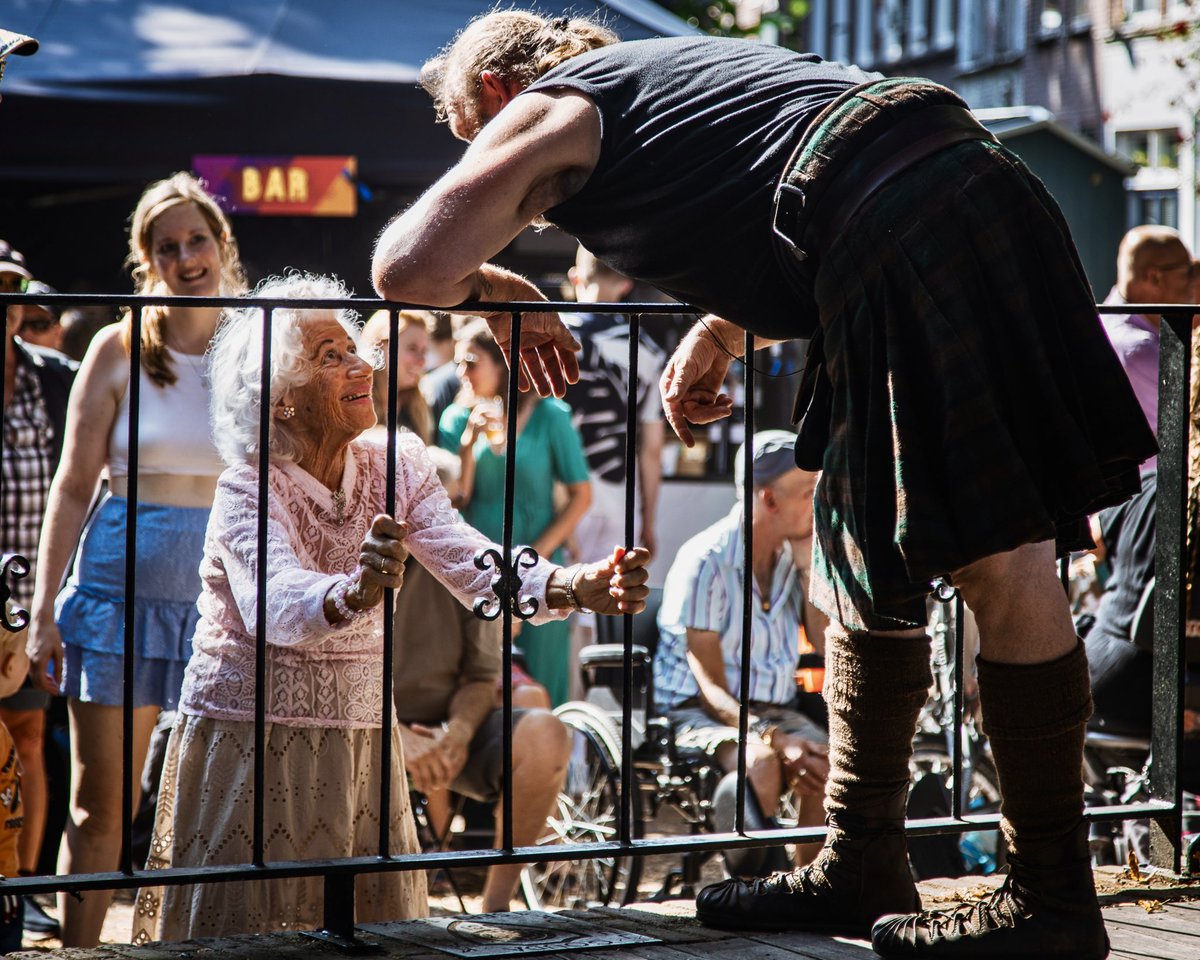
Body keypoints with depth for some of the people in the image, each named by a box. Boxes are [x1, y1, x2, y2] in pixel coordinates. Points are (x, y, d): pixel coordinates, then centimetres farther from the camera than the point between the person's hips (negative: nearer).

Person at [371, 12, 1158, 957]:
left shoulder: (541, 114, 9)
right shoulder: (672, 63, 33)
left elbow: (410, 268, -3)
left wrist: (494, 290, 18)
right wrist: (724, 331, 28)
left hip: (901, 231, -9)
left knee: (998, 561, -7)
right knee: (861, 551, 16)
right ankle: (860, 869, 22)